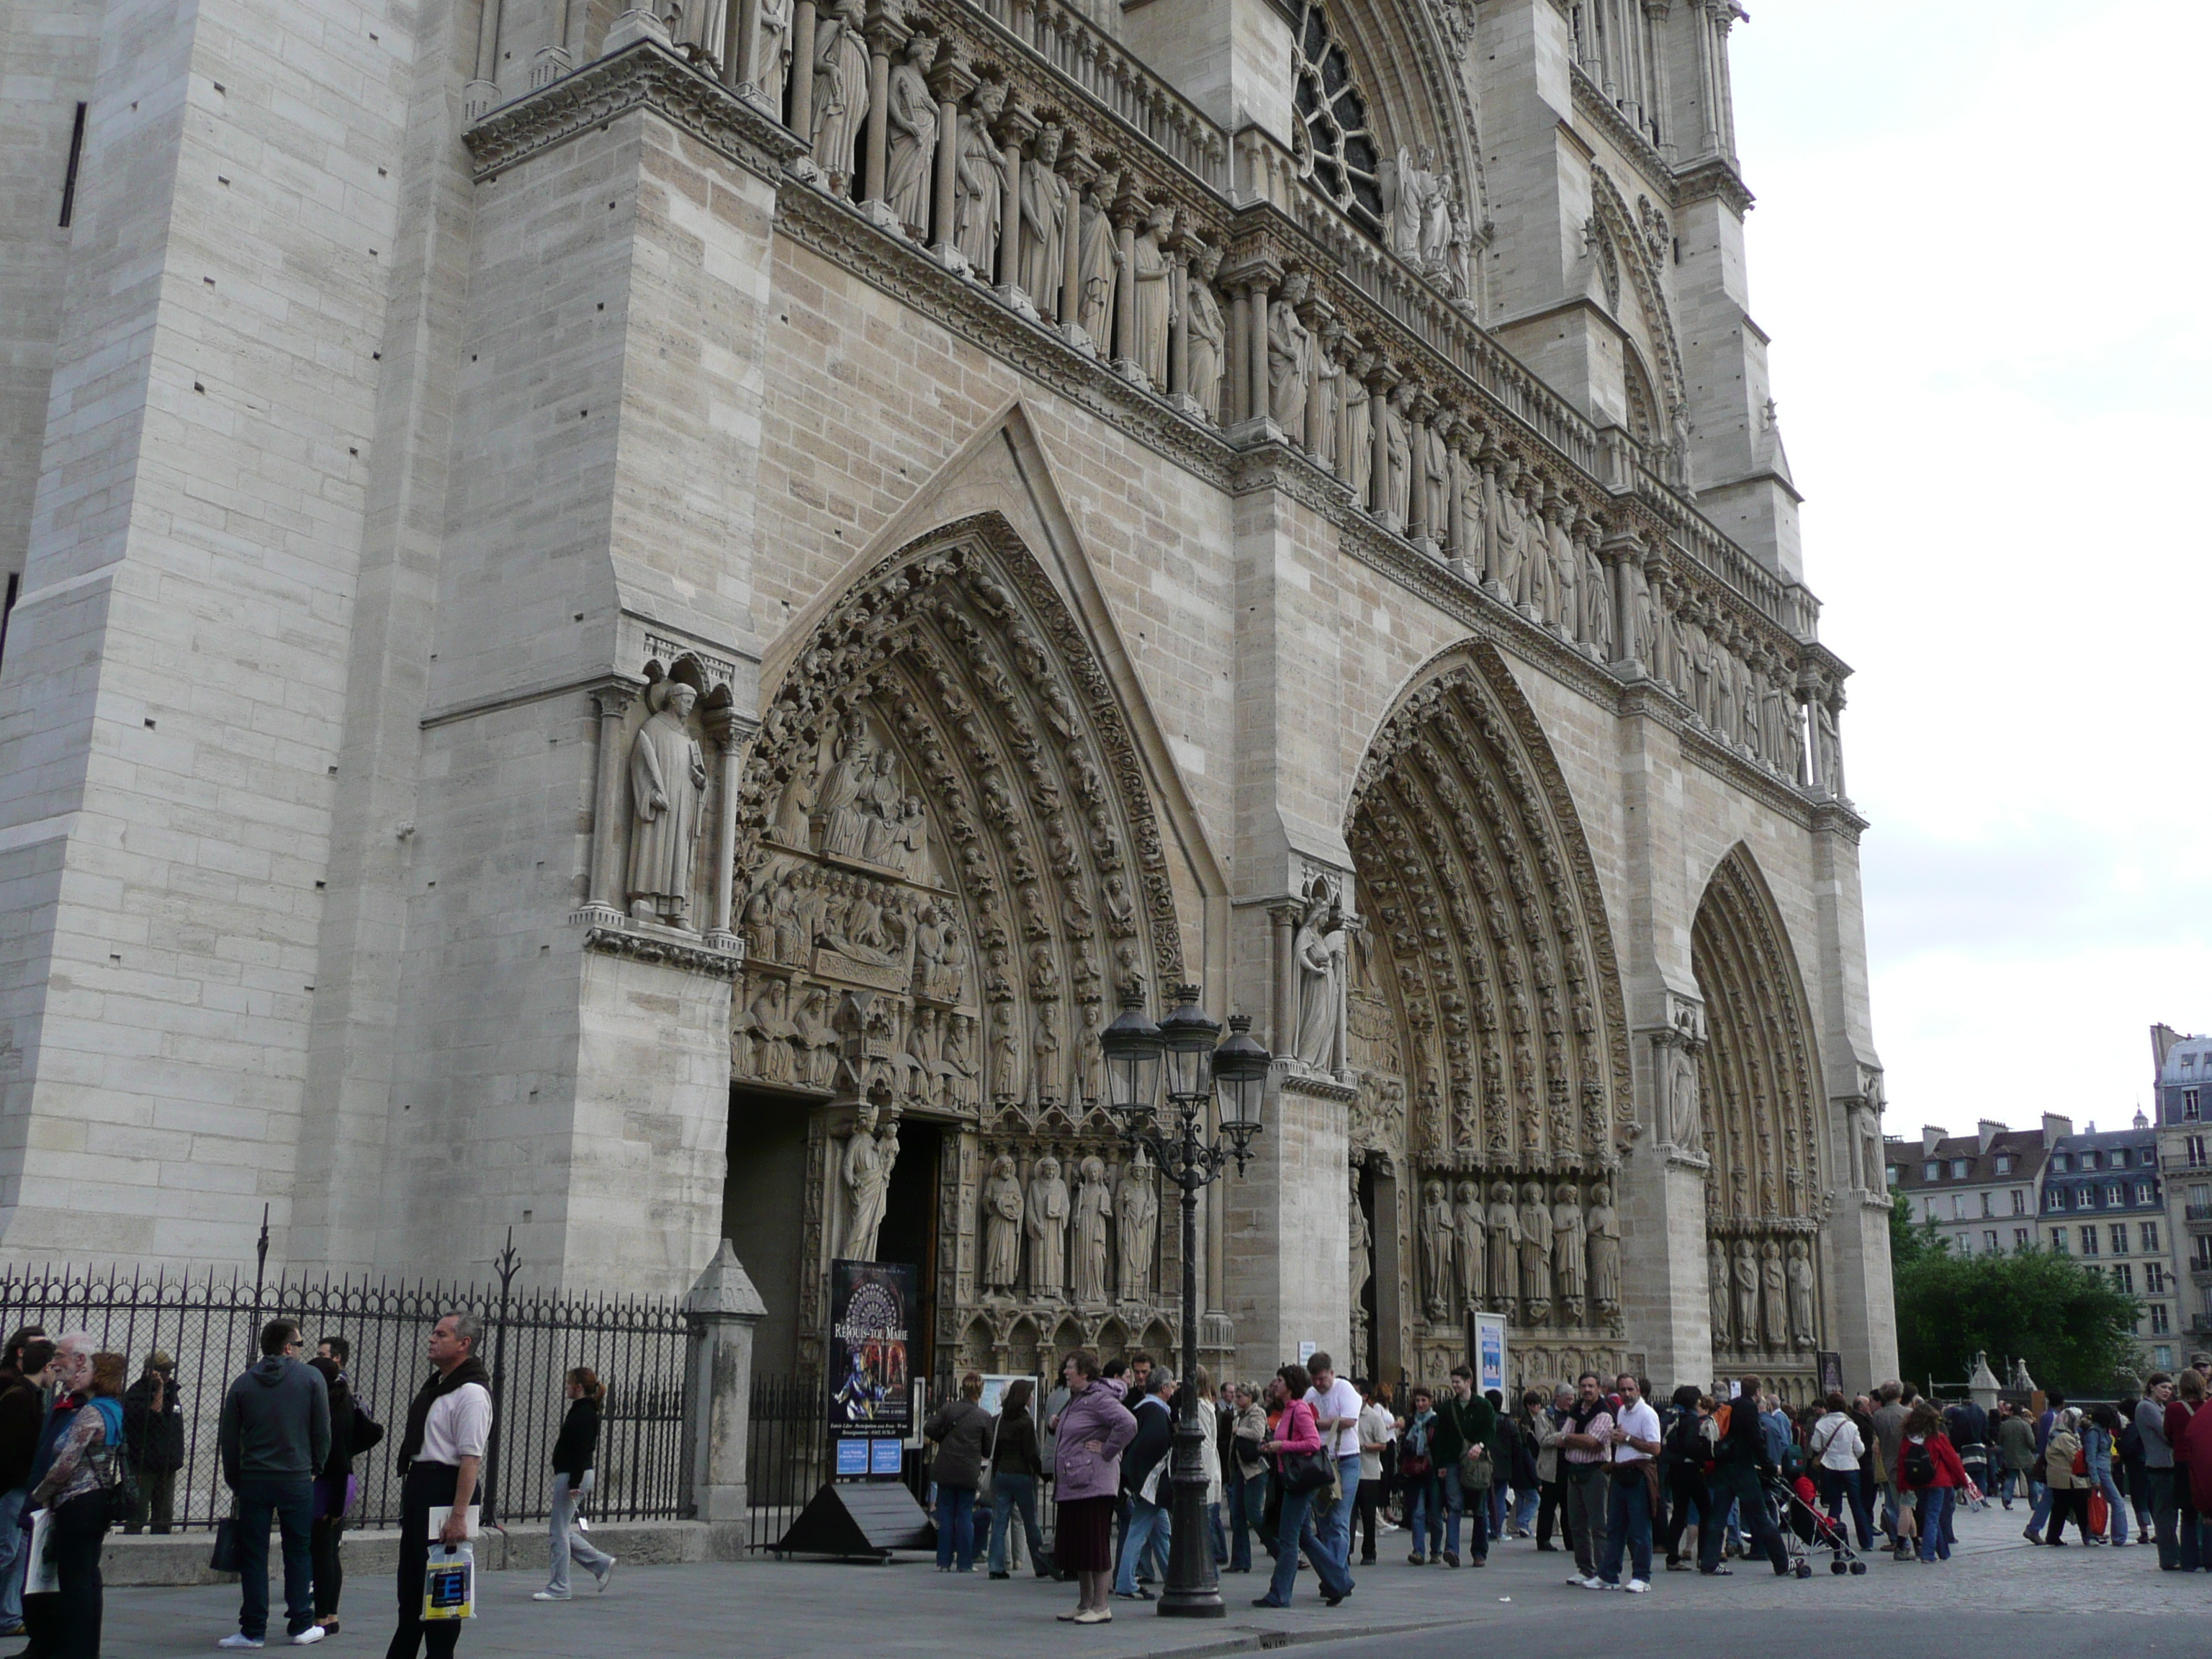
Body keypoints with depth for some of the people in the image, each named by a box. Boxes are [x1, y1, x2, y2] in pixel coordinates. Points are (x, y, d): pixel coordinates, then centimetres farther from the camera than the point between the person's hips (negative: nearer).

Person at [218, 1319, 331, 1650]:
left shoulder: (242, 1383, 4)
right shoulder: (311, 1380, -1)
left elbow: (228, 1439, 5)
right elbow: (323, 1433, -1)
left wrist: (235, 1482, 13)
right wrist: (314, 1470, 12)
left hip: (253, 1480, 1)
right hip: (297, 1480, -1)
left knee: (253, 1556, 5)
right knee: (298, 1553, 8)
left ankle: (253, 1630, 5)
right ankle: (301, 1625, 11)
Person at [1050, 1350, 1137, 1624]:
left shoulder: (1099, 1399, -14)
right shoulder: (1075, 1400, 18)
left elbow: (1128, 1424, -26)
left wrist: (1107, 1450, -18)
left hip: (1093, 1485, -10)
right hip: (1072, 1486, 10)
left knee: (1096, 1546, -6)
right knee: (1074, 1547, 13)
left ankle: (1101, 1608, -1)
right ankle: (1085, 1605, 21)